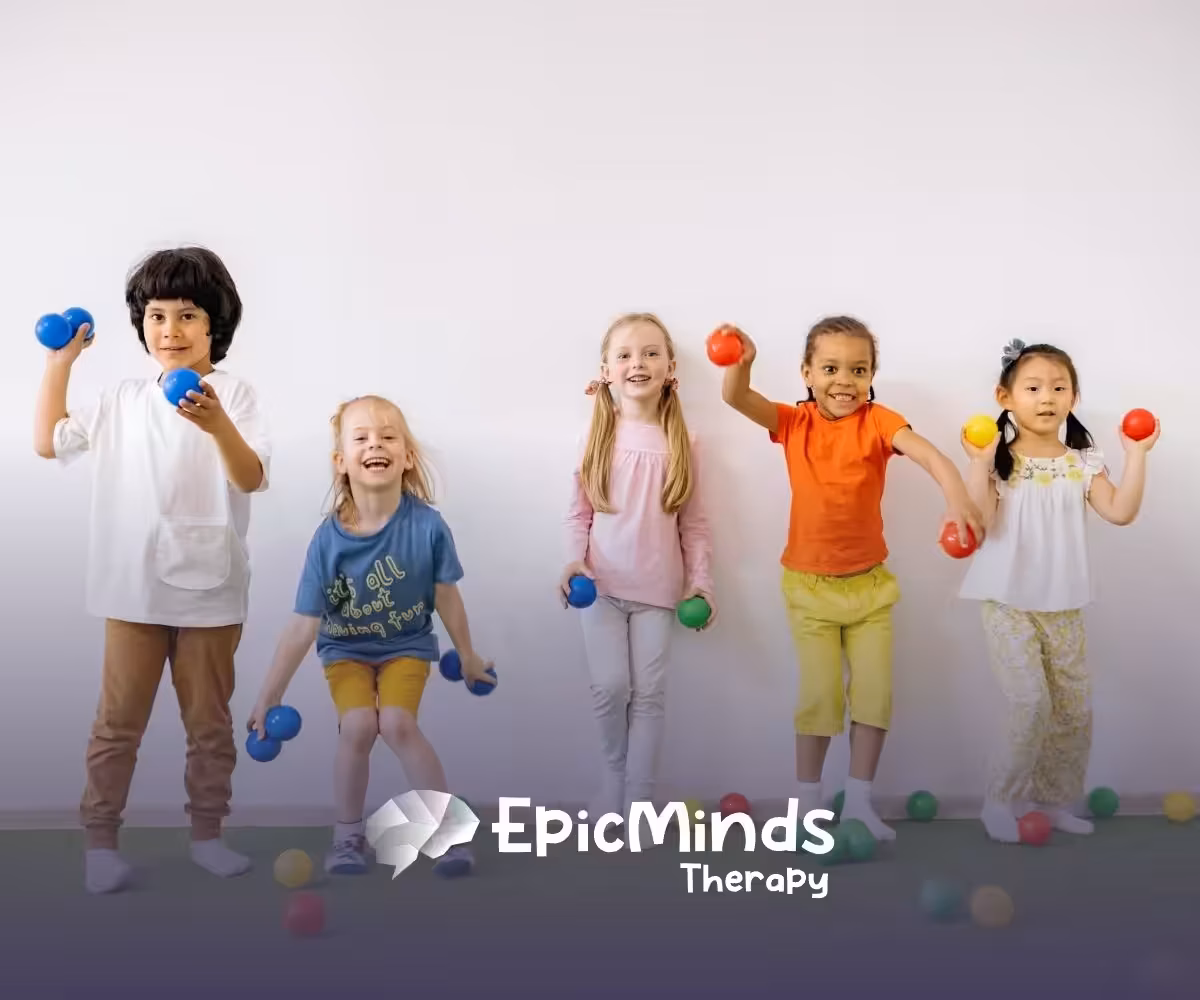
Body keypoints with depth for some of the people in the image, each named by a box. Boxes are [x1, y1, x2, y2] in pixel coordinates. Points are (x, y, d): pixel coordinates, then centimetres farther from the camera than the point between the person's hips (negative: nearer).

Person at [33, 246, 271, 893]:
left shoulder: (233, 396, -5)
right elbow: (49, 442, 15)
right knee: (118, 720, 7)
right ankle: (100, 839, 17)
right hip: (134, 589, 2)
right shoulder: (123, 401, 7)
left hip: (209, 590, -2)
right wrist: (59, 363, 12)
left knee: (210, 721, 11)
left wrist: (218, 426, -34)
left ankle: (206, 833, 24)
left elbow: (252, 479, -16)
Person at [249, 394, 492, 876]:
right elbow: (303, 626, -17)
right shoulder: (329, 539, -22)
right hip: (346, 650, 1)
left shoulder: (426, 524, -23)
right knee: (358, 726, -21)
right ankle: (348, 834, 3)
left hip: (406, 646, 0)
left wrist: (467, 655, 7)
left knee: (397, 722, -23)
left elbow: (446, 597, -7)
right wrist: (269, 694, -15)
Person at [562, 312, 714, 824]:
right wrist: (574, 560, -12)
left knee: (649, 692, 2)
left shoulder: (680, 442, 2)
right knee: (610, 688, -4)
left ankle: (638, 804, 11)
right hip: (602, 583, 0)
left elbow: (694, 521, 5)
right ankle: (613, 780, 20)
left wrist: (700, 580, -2)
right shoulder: (599, 434, 1)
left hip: (657, 587, 0)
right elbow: (578, 511, 2)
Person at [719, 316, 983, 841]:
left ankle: (858, 801, 18)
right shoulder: (793, 422, -6)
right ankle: (808, 801, 16)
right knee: (819, 694, 0)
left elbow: (928, 453, -26)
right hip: (810, 585, -1)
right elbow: (736, 398, -20)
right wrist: (740, 362, -43)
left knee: (875, 693, 3)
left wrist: (957, 497, -46)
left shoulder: (877, 421, -10)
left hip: (870, 584, 1)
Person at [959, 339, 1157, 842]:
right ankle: (1001, 800, 4)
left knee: (1075, 709, 9)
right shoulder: (1000, 460, -6)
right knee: (1032, 703, -13)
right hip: (1009, 603, -5)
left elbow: (1120, 512, -6)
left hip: (1064, 606, 5)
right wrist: (979, 461, -23)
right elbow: (980, 521, -17)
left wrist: (1136, 456, -10)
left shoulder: (1082, 462, 4)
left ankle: (1053, 800, 25)